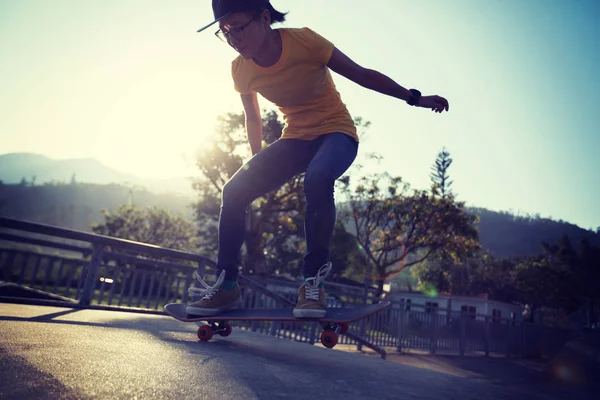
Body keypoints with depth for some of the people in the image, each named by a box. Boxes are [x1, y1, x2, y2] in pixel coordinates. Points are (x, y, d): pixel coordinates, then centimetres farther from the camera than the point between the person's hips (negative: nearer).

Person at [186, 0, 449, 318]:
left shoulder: (303, 40, -19)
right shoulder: (241, 69, -6)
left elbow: (360, 74, -13)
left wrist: (415, 98, -9)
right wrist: (258, 165, 14)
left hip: (335, 131, -4)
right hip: (295, 138, 5)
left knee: (317, 178, -39)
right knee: (234, 191, -13)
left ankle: (314, 281, -23)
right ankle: (226, 285, -1)